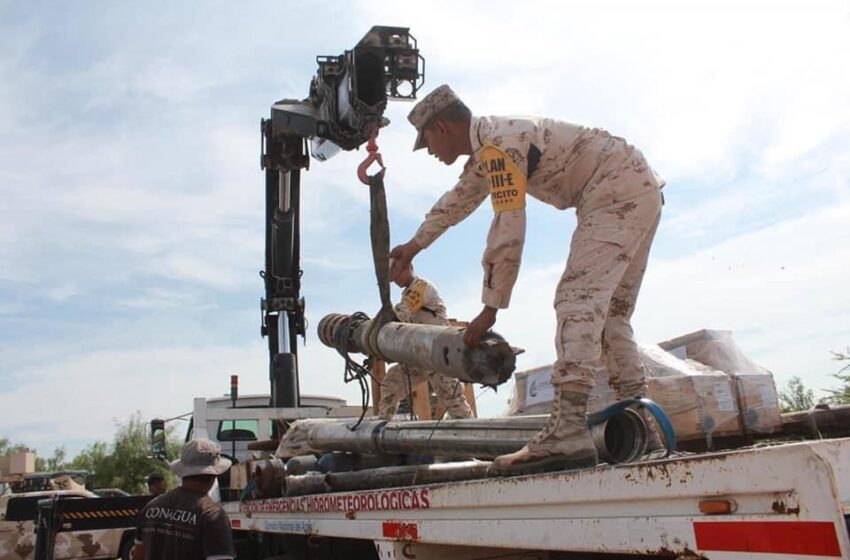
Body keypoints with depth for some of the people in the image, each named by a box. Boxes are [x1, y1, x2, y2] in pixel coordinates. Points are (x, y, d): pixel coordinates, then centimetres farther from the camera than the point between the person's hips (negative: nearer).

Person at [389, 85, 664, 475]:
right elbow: (457, 201, 33)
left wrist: (489, 310, -14)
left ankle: (567, 434, -30)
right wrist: (414, 246, 46)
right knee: (609, 312, 10)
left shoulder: (497, 143, -16)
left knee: (578, 299, -21)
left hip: (617, 194, -11)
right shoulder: (488, 147, 17)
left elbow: (507, 233, -22)